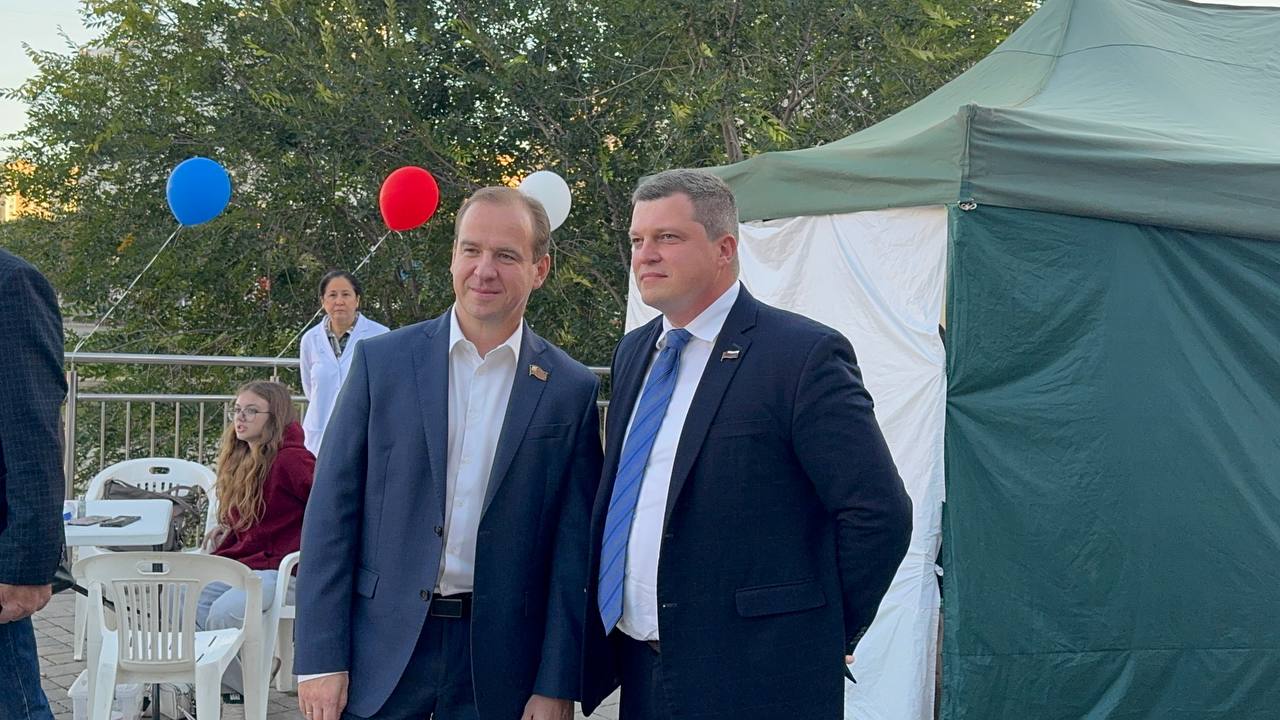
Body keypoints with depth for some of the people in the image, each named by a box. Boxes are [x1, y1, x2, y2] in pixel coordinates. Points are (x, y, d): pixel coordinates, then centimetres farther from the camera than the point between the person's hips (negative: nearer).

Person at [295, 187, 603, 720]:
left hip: (498, 665, 0)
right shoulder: (381, 360, 1)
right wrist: (321, 657, -5)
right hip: (383, 652, 0)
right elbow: (332, 511, 0)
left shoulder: (571, 390, 0)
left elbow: (572, 550, 0)